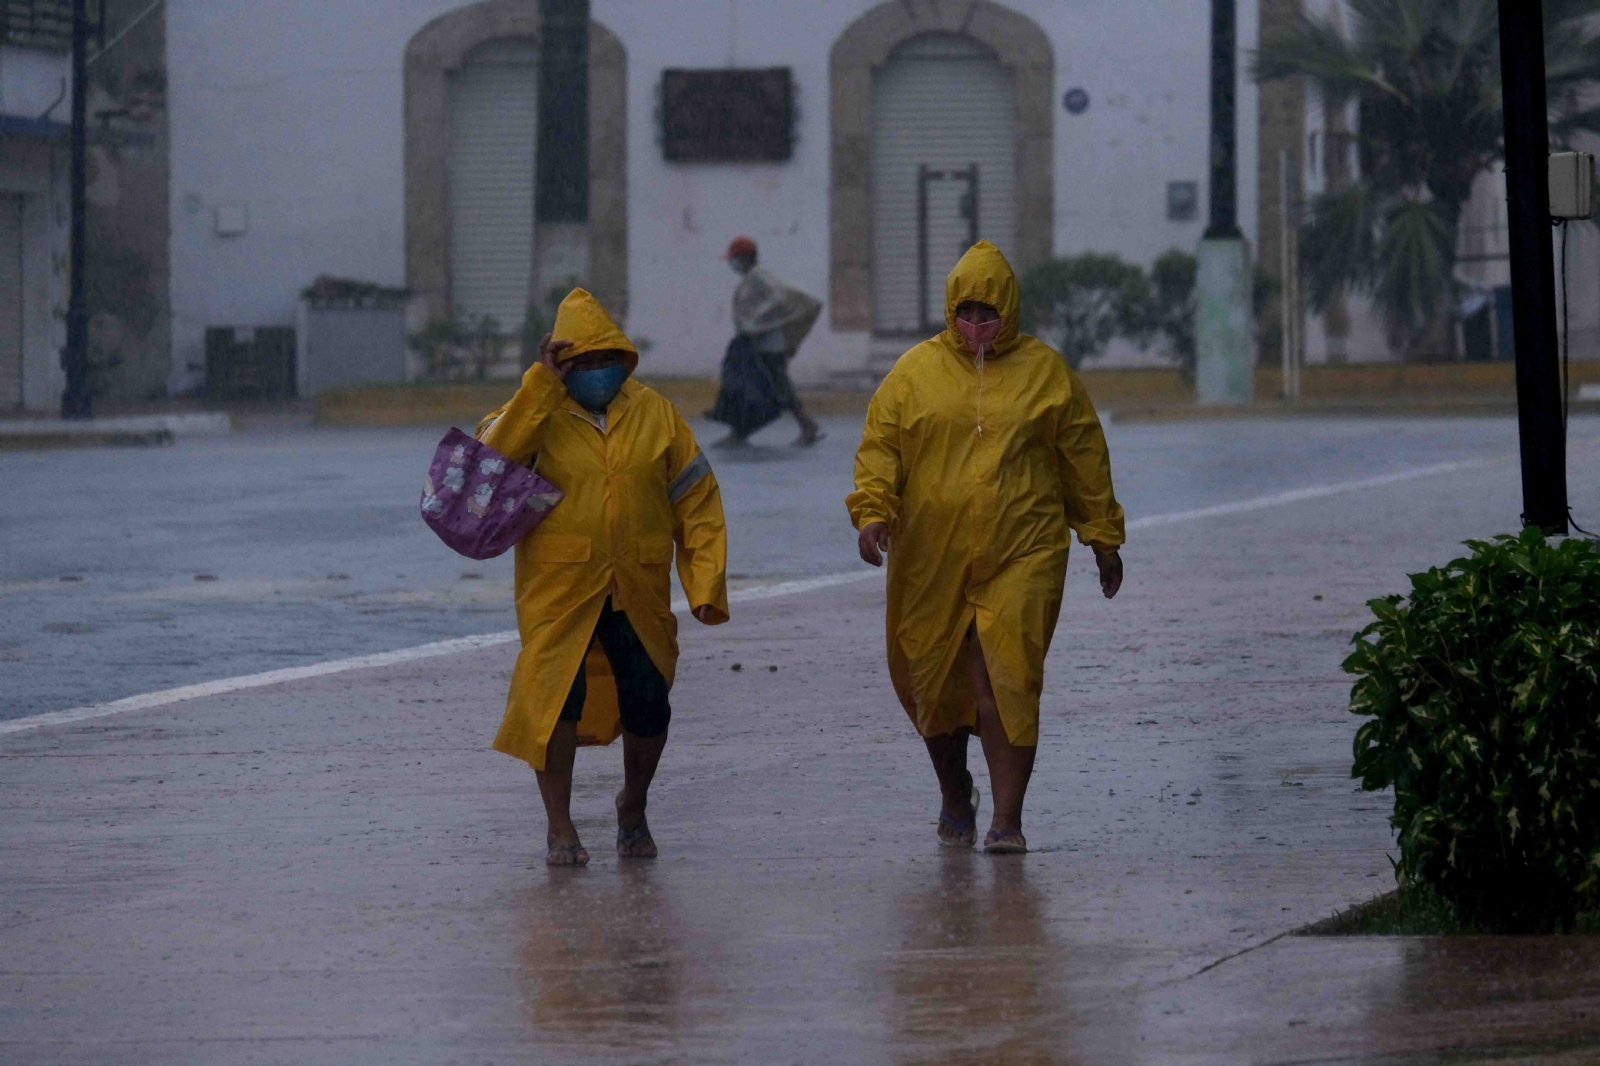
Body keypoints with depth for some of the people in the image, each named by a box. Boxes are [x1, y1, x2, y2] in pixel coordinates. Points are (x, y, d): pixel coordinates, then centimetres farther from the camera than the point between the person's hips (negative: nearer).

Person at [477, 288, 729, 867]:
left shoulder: (654, 414, 4)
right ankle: (559, 827, 4)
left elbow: (697, 503, 6)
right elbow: (497, 453, -21)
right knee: (556, 696, -9)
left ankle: (633, 807, 29)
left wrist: (707, 585, -1)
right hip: (559, 587, -2)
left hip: (638, 594, 2)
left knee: (647, 704, 2)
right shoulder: (540, 412, 0)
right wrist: (542, 384, -20)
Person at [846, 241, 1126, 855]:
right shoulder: (915, 372, 7)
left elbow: (1084, 458, 13)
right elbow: (879, 447, 5)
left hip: (1023, 556, -2)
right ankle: (955, 797, 35)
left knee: (1009, 683, -13)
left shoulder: (1045, 372, 7)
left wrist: (1103, 539, 15)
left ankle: (1007, 820, -12)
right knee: (933, 683, 10)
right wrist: (873, 511, -12)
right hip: (932, 561, 2)